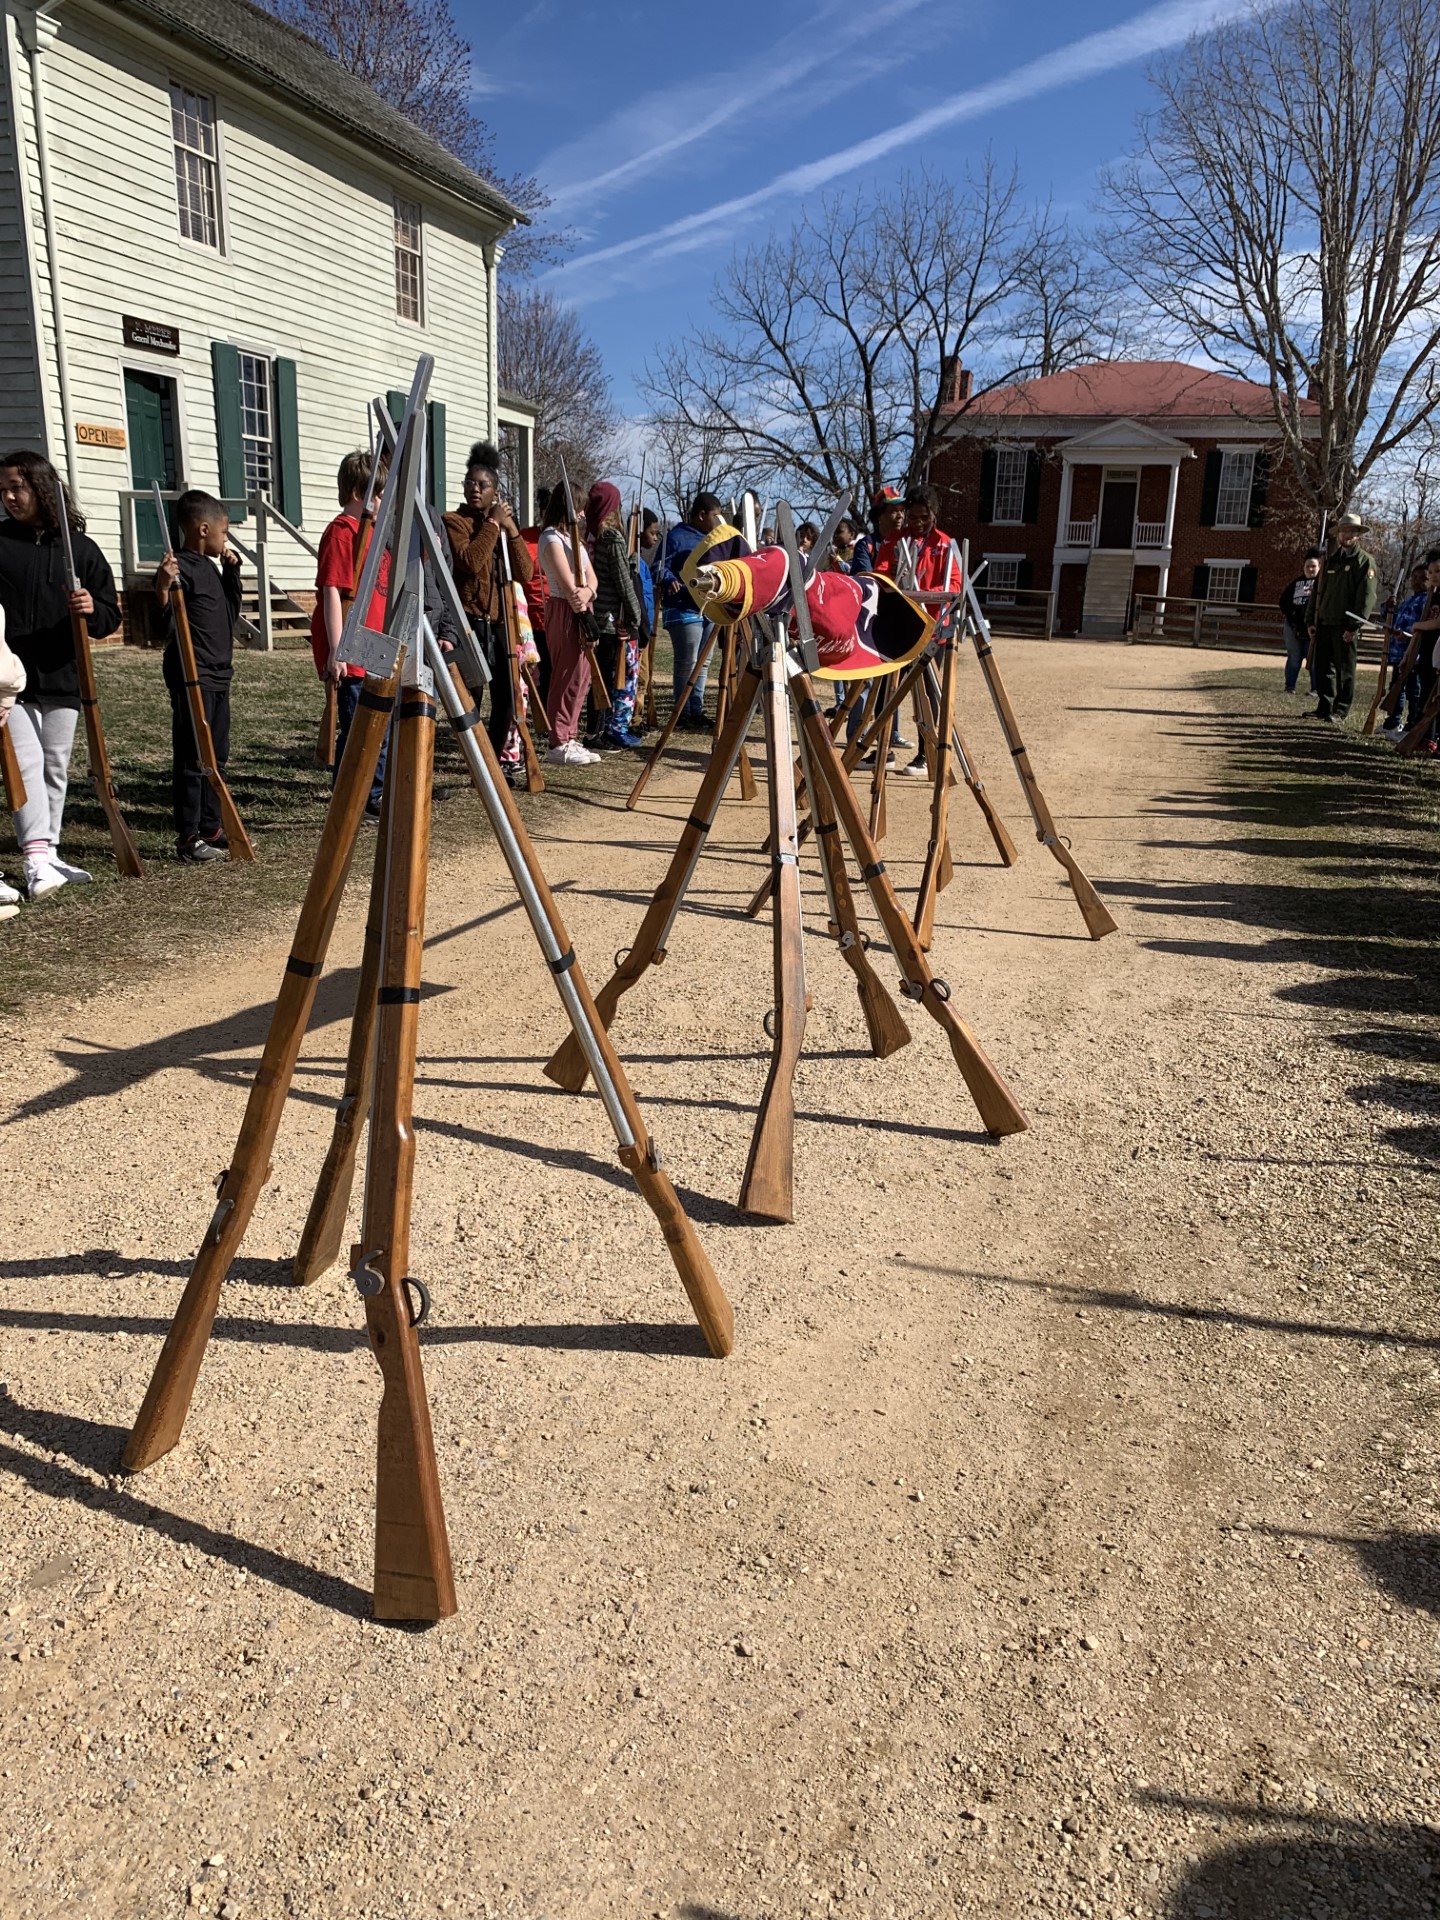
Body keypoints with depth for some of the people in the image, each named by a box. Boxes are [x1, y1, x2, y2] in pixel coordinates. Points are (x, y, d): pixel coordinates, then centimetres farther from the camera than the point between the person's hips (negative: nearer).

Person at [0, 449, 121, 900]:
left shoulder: (80, 548, 6)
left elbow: (110, 616, 6)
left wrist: (92, 609, -16)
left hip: (63, 678, 2)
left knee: (56, 767, 10)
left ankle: (49, 853, 22)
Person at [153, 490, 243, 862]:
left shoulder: (210, 567, 15)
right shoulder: (180, 568, -13)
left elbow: (232, 611, 26)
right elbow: (166, 625, -22)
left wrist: (231, 570, 19)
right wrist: (162, 588, -38)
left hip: (218, 676, 10)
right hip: (191, 677, -10)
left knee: (216, 757, 13)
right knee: (191, 758, -5)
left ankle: (211, 830, 22)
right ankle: (188, 838, 0)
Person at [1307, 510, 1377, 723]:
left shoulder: (1364, 561, -3)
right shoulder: (1329, 560, 15)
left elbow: (1367, 596, -10)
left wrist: (1354, 626, -17)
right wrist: (1312, 620, 10)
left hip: (1345, 626, -6)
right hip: (1324, 623, 6)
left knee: (1345, 669, -1)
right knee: (1323, 667, 8)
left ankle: (1340, 711, 4)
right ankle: (1324, 707, 17)